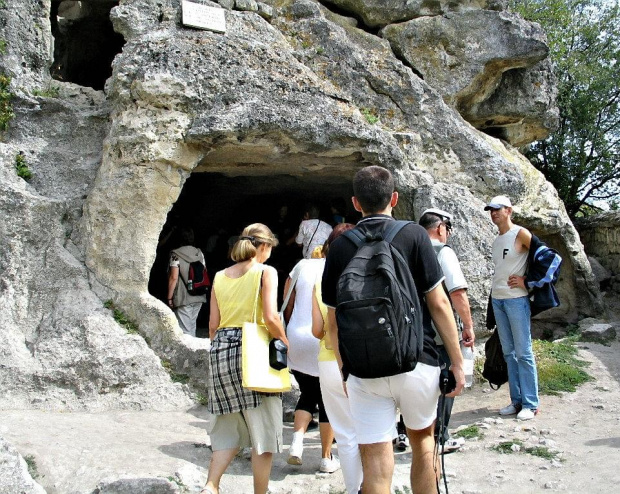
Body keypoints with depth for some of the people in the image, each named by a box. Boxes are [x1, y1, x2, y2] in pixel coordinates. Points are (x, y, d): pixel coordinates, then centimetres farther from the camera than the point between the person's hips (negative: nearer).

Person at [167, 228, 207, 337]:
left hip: (183, 298, -6)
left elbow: (174, 277, -14)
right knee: (192, 326, 18)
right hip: (198, 297, 6)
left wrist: (169, 297, -7)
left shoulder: (176, 255, -11)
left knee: (185, 329, -3)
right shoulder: (200, 253, 6)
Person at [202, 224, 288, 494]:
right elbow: (270, 317, -14)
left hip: (221, 350, 5)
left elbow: (213, 324, 10)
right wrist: (284, 340, 0)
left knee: (229, 428, 15)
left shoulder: (220, 277, 12)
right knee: (263, 431, 6)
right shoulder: (266, 272, -3)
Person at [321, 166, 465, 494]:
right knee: (422, 441, 22)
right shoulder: (413, 235, -3)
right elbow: (438, 303, -5)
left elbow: (334, 321, 6)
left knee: (375, 466, 4)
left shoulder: (340, 247, 3)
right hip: (416, 363, 0)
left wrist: (344, 371, 17)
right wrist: (457, 361, 2)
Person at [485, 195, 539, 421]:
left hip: (516, 299, -7)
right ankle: (516, 400, 15)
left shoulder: (520, 234, -6)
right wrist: (495, 293, 9)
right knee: (508, 353, 9)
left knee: (523, 352, -4)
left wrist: (527, 280, -10)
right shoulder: (496, 240, 14)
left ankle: (530, 404, 1)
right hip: (497, 299, 7)